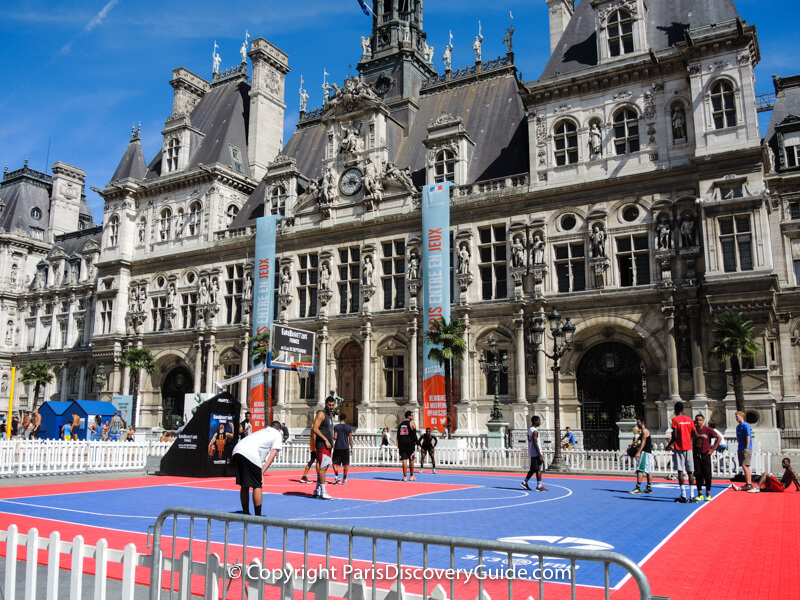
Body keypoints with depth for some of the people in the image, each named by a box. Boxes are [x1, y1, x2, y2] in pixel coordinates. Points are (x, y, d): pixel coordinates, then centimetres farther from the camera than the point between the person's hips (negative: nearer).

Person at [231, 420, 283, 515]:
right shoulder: (277, 435, 18)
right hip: (250, 454, -7)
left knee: (244, 485, 16)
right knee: (257, 486, 4)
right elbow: (272, 455, 6)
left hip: (236, 451, 7)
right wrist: (262, 472, 0)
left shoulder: (261, 431, 35)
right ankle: (258, 516, 6)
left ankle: (246, 514, 24)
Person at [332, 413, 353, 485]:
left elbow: (335, 437, -8)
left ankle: (336, 476, -9)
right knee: (345, 464, 7)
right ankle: (344, 479, 10)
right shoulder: (349, 427, 2)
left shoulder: (336, 427, -2)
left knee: (335, 463, 8)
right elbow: (350, 439, 2)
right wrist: (351, 448, 9)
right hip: (346, 448, 1)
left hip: (337, 447, -1)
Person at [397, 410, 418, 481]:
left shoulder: (400, 423, 13)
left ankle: (405, 476, -3)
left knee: (404, 460, 1)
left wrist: (398, 444, 13)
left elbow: (398, 435, 10)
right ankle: (412, 476, 16)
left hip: (401, 443, 3)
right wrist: (417, 444, -2)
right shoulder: (412, 423, -2)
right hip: (410, 442, -3)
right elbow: (414, 435, -7)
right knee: (411, 460, 9)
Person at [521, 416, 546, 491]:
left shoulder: (529, 429, 14)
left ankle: (524, 482, 16)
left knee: (533, 469, 16)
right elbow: (535, 444, -21)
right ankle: (539, 486, 0)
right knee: (538, 470, -4)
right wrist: (540, 455, -20)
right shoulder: (535, 431, -16)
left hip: (531, 454, 10)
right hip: (536, 453, -10)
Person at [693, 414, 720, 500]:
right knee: (698, 475, 3)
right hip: (696, 454, 2)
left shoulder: (708, 429, -5)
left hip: (705, 454, -2)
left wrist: (713, 449, -2)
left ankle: (708, 494, 12)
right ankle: (700, 494, 10)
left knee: (707, 475, 1)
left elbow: (718, 438, 0)